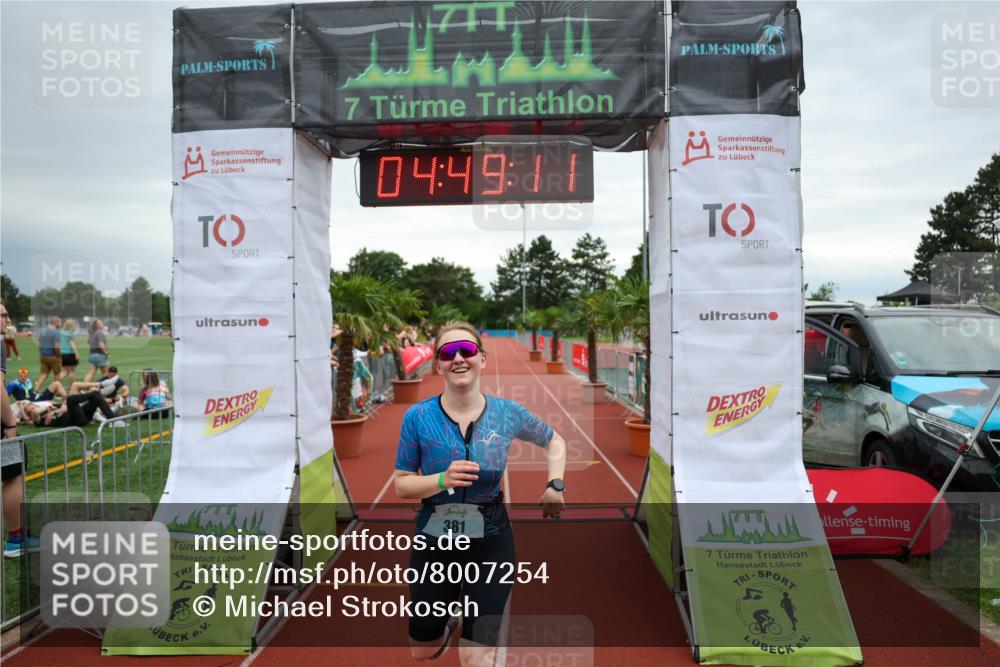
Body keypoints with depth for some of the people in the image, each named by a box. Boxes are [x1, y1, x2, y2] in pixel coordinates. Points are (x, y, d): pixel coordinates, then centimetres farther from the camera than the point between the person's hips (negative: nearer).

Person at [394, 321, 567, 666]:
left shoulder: (507, 413, -8)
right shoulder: (418, 417, -12)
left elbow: (554, 442, 10)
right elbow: (401, 484, -7)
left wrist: (555, 484, -7)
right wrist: (443, 480, -26)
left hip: (491, 545, -1)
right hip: (433, 543, 1)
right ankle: (449, 622, 54)